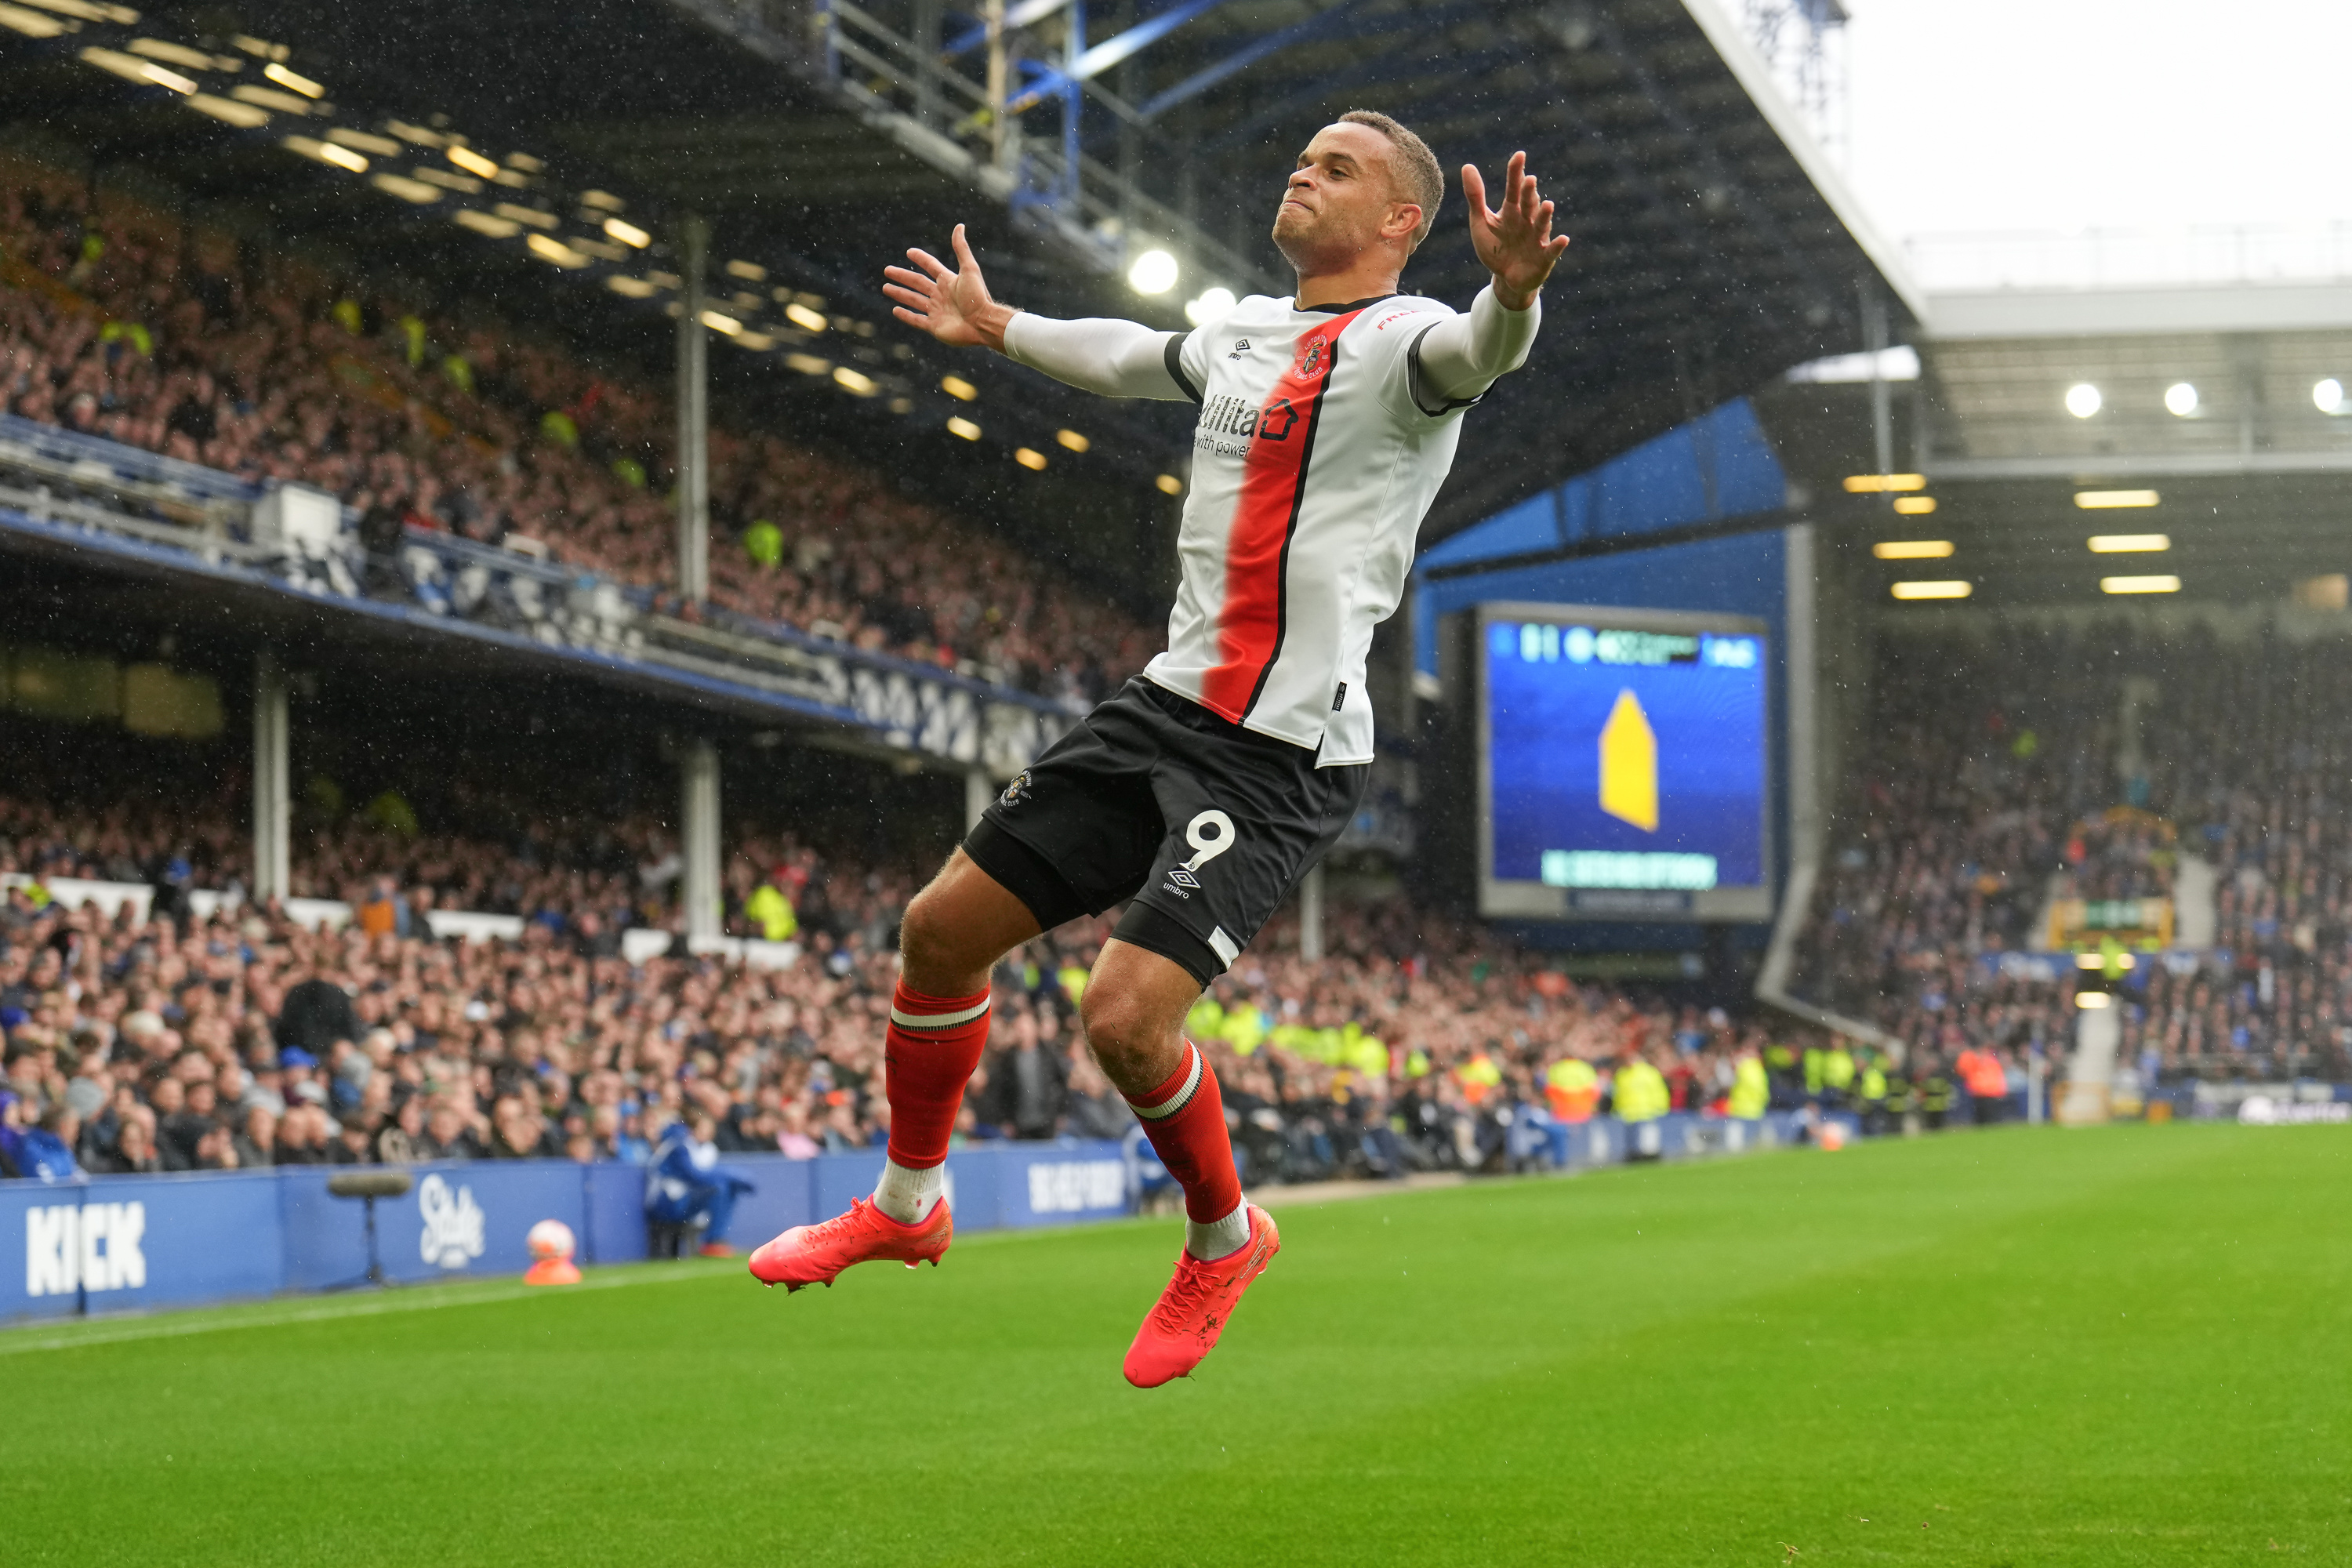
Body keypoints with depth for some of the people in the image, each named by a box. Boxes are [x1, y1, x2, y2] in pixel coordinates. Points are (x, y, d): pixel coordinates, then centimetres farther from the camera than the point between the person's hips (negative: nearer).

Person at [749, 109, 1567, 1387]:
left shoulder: (1396, 341, -11)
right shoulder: (1244, 330, 15)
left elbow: (1473, 353, -35)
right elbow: (1128, 358, 37)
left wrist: (1510, 296, -58)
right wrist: (995, 328, 52)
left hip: (1284, 755, -8)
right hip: (1165, 704, 8)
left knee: (1125, 1017, -20)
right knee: (942, 929, 10)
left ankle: (1224, 1237, 10)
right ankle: (906, 1203, 32)